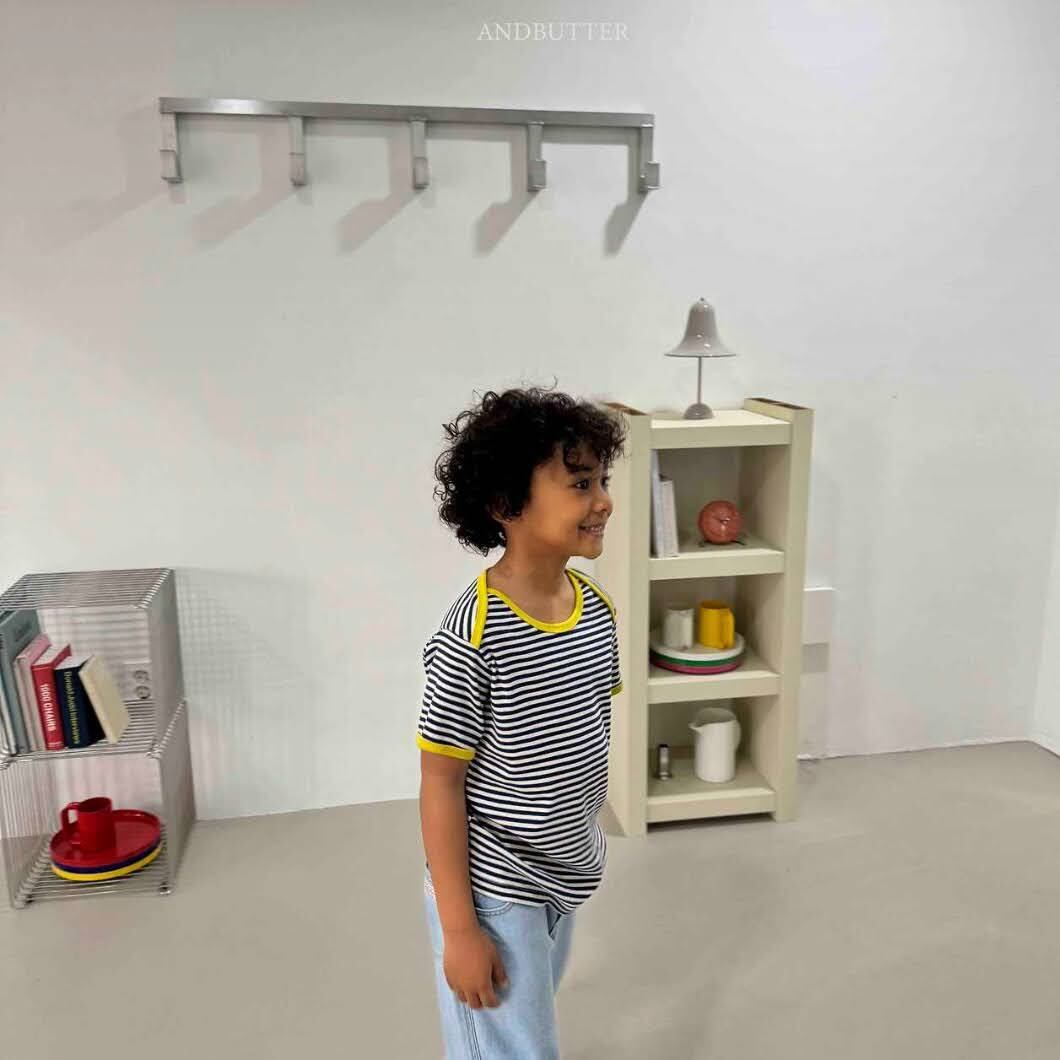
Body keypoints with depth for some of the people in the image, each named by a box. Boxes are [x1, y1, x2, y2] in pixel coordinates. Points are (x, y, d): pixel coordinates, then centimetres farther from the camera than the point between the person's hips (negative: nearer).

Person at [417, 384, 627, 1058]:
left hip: (566, 880, 7)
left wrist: (586, 847, 16)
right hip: (493, 893, -7)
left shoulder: (599, 609, -5)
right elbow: (440, 784, -19)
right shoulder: (471, 640, -27)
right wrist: (459, 927, -15)